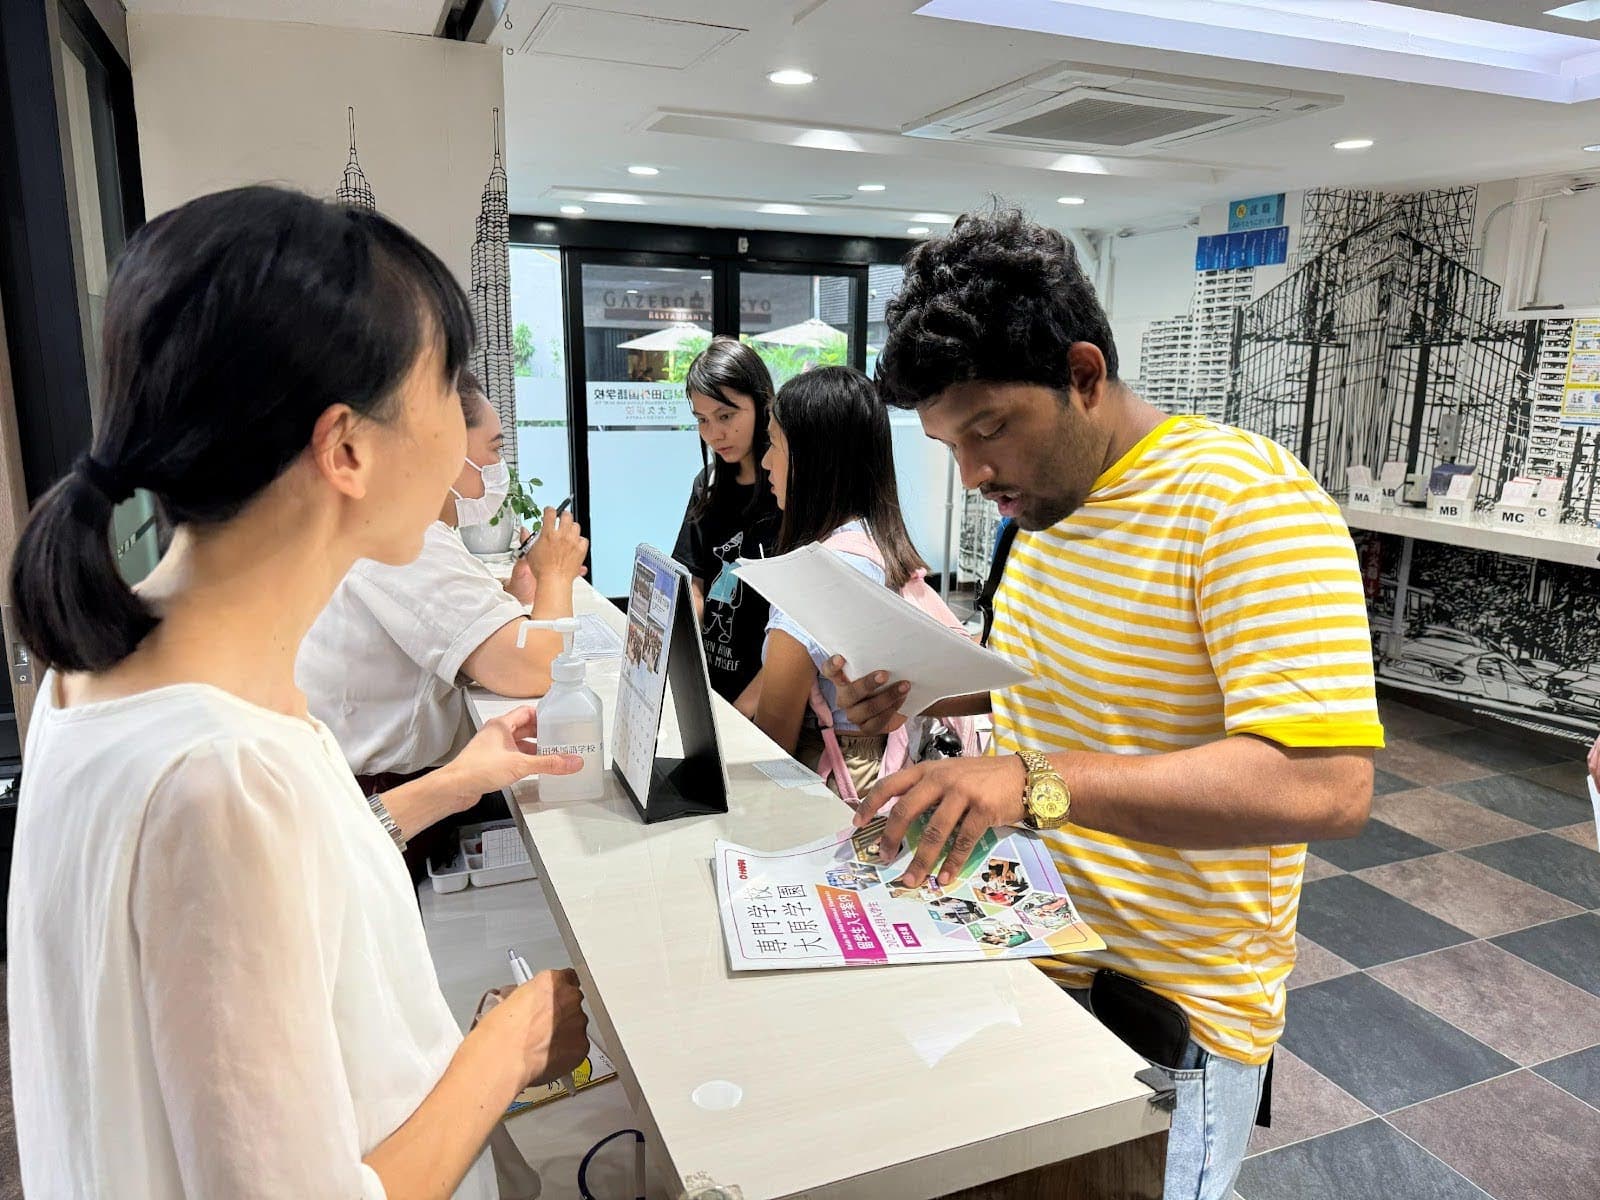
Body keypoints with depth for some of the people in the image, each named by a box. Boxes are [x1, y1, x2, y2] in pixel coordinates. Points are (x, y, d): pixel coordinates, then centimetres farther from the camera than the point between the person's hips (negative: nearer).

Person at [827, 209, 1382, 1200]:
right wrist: (923, 688, -1)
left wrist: (1037, 781, -38)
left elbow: (1330, 786, -31)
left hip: (1168, 1009, -7)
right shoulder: (1046, 496, 4)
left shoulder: (1246, 499, -24)